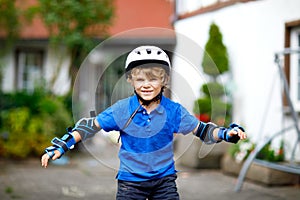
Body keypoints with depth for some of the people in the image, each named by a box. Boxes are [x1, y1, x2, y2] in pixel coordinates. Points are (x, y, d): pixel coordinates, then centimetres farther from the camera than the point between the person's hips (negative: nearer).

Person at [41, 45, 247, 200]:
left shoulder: (174, 110, -7)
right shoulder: (122, 109, -9)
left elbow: (201, 130, 0)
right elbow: (90, 126, -2)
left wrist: (226, 133, -17)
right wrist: (62, 145, -9)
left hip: (164, 180, 1)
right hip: (130, 181, 0)